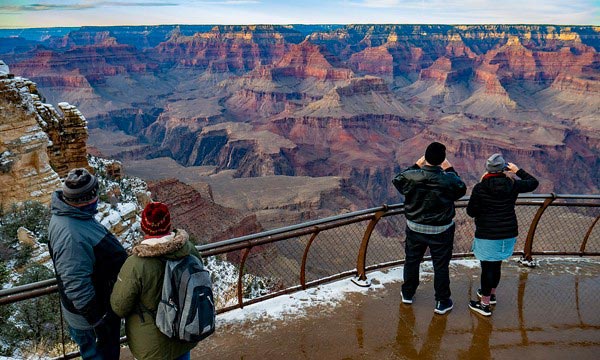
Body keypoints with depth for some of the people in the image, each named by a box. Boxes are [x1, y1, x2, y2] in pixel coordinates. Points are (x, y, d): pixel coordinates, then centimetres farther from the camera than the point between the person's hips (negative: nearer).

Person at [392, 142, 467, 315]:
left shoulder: (411, 176, -19)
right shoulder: (448, 180, -23)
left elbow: (397, 180, 3)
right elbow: (461, 189, 0)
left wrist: (416, 165, 4)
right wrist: (450, 170, 3)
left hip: (415, 228, 2)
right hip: (441, 231, -2)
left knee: (412, 261, 21)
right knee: (441, 266, 12)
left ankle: (407, 293, 39)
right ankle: (442, 302, 24)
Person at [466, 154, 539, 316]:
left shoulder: (480, 188, -16)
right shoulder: (512, 185, -5)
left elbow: (470, 212, -8)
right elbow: (533, 182, 12)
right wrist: (518, 170, 19)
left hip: (487, 235, -5)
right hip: (508, 234, 5)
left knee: (487, 267, 5)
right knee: (496, 265, 21)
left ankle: (485, 304, 14)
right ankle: (491, 294, 41)